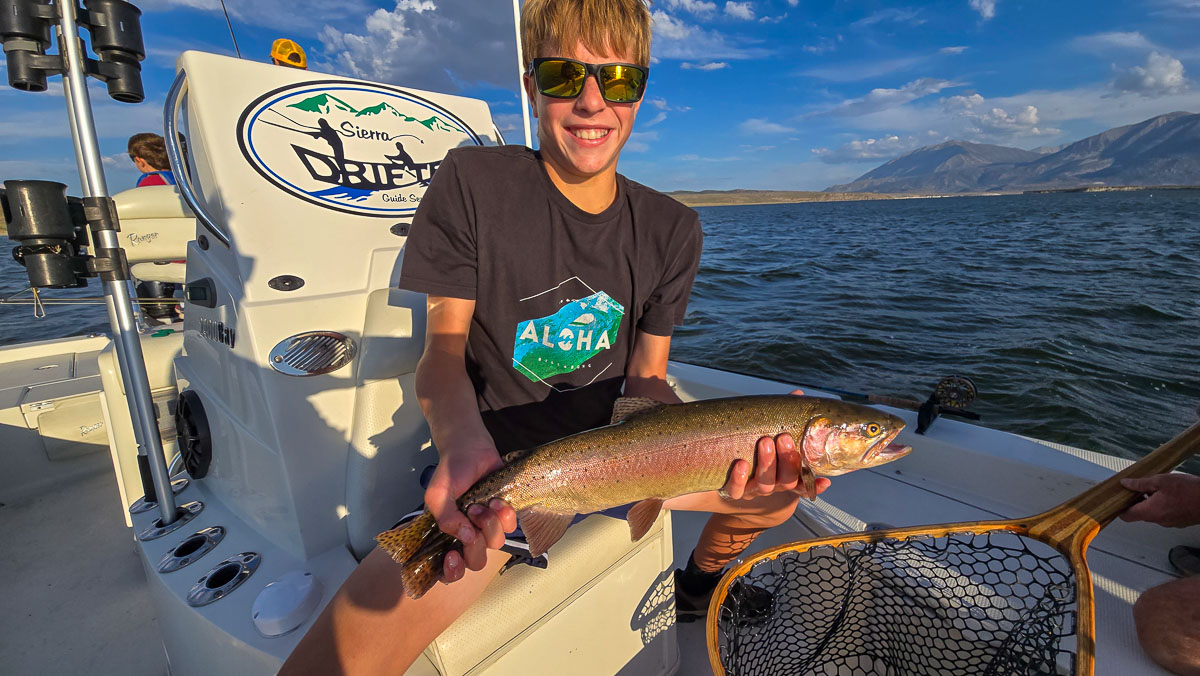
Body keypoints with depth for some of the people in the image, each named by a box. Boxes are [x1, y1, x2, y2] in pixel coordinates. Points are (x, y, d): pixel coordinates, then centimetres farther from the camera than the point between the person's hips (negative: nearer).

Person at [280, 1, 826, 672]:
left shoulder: (671, 228, -1)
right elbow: (443, 345, -9)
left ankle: (702, 580, 34)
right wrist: (465, 441, -31)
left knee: (777, 489, 4)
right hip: (495, 455, -4)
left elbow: (646, 381, 0)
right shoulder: (473, 183, -11)